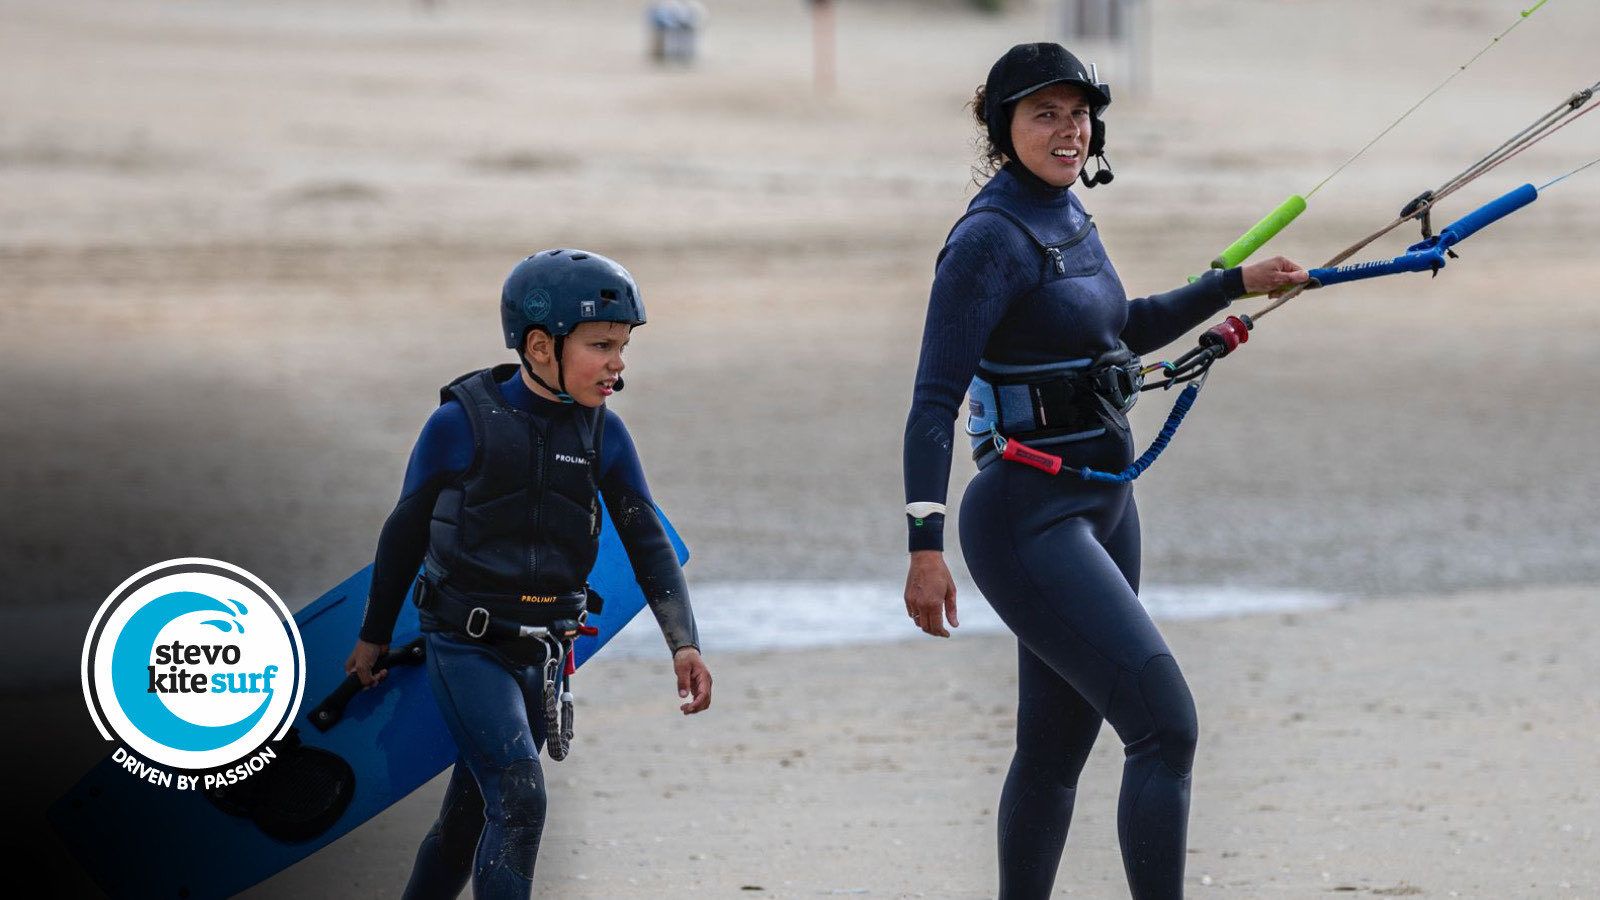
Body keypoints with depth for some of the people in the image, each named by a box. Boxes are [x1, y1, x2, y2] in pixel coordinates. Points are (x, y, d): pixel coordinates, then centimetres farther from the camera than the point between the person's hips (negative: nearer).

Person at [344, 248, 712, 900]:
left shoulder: (602, 433, 0)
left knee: (471, 813, 14)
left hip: (539, 653, 5)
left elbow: (647, 540, 2)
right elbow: (408, 530, 0)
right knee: (520, 801, -20)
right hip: (465, 648, -5)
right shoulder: (462, 421, -11)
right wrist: (374, 637, 9)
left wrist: (683, 642, -11)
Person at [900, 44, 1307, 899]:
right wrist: (925, 546, -25)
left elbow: (1123, 328, 30)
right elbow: (934, 401, -19)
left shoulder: (1067, 217, 11)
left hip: (1101, 506, 9)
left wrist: (1237, 283, 32)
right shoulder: (990, 238, -15)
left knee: (1055, 747, 14)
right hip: (1029, 519, -9)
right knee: (1166, 726, -16)